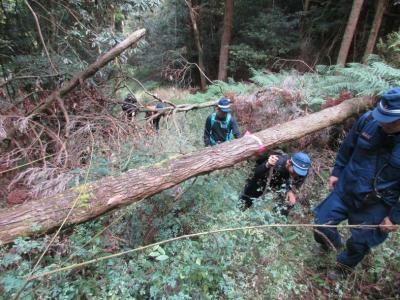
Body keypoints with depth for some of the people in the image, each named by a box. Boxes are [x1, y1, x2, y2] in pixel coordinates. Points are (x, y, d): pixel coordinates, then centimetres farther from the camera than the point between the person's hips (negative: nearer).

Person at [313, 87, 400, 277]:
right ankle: (333, 244, 47)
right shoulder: (368, 120, -17)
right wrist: (337, 172, 7)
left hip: (376, 205, -2)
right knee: (322, 224, 12)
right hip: (345, 189, 2)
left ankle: (344, 267, 49)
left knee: (358, 243, 17)